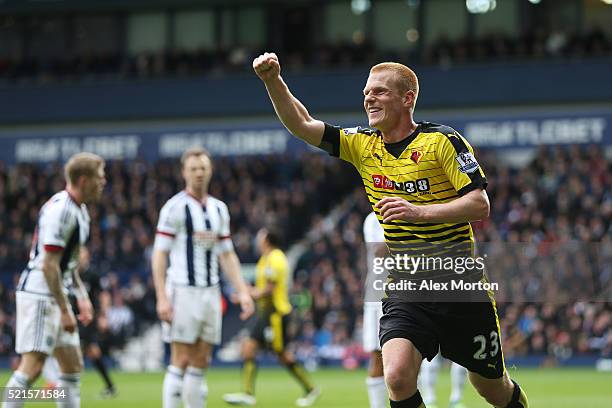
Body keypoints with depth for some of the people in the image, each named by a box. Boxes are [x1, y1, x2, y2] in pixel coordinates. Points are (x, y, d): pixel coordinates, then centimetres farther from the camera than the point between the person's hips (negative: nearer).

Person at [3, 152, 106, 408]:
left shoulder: (79, 209, 13)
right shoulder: (61, 210, -18)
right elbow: (49, 265, -21)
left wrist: (82, 296, 17)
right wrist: (64, 310, -20)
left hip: (55, 294, 10)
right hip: (39, 294, -10)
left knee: (73, 365, 10)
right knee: (32, 366, -13)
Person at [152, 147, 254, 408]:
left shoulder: (219, 209, 13)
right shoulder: (175, 207, -6)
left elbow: (227, 255, 16)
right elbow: (159, 254, -9)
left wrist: (242, 291, 7)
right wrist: (162, 297, -16)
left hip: (211, 291, 6)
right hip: (183, 291, -6)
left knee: (200, 363, 6)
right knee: (181, 361, -6)